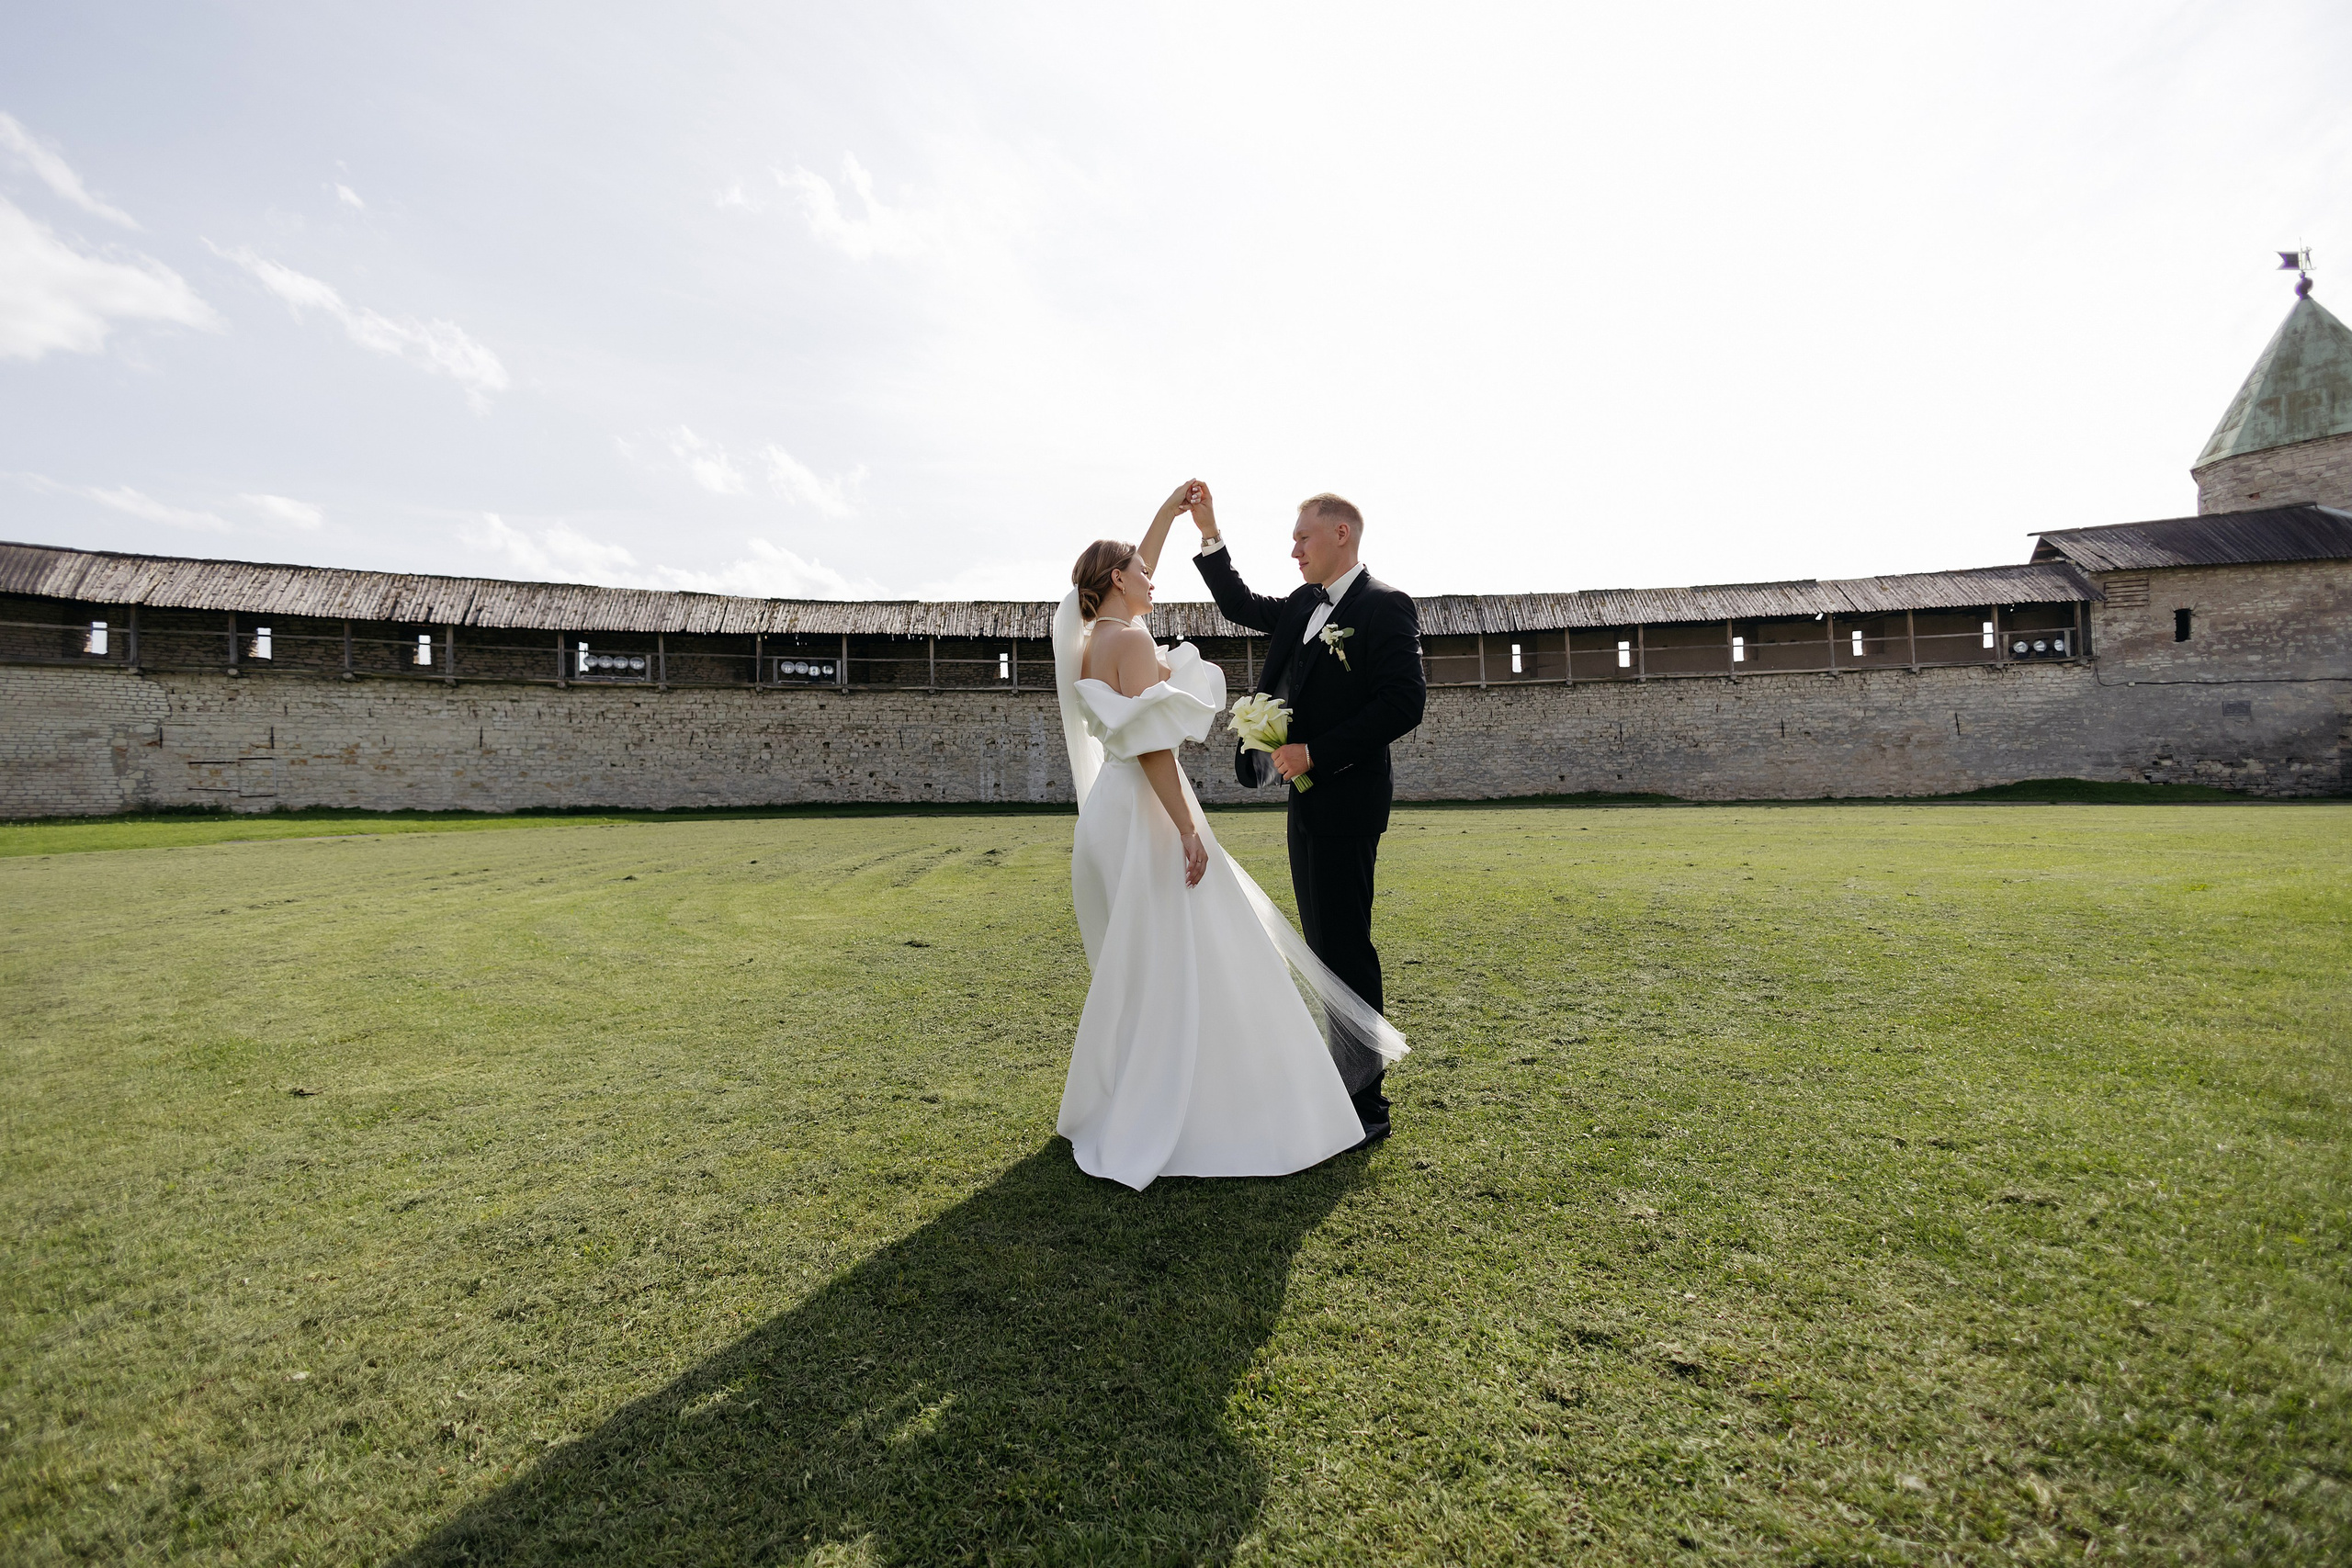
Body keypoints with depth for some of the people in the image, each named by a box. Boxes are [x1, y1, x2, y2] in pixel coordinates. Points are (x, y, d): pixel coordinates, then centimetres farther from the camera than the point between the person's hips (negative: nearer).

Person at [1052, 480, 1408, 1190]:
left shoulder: (1092, 637, 14)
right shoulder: (1131, 638, -13)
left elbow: (1128, 573, 31)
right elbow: (1150, 745, -21)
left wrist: (1168, 511, 35)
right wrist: (1187, 829, -22)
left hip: (1115, 813, 10)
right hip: (1146, 815, -10)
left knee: (1138, 969, 18)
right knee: (1176, 966, -5)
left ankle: (1115, 1103, 28)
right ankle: (1157, 1129, 2)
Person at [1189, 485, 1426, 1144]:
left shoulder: (1384, 606, -12)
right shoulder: (1305, 604, 15)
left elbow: (1405, 703, -20)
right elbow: (1243, 606, 29)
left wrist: (1316, 752, -22)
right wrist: (1210, 534, 19)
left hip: (1345, 800, -9)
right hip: (1308, 797, 9)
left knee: (1345, 946, -5)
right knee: (1324, 943, 16)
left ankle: (1366, 1105, 6)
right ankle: (1339, 1077, 30)